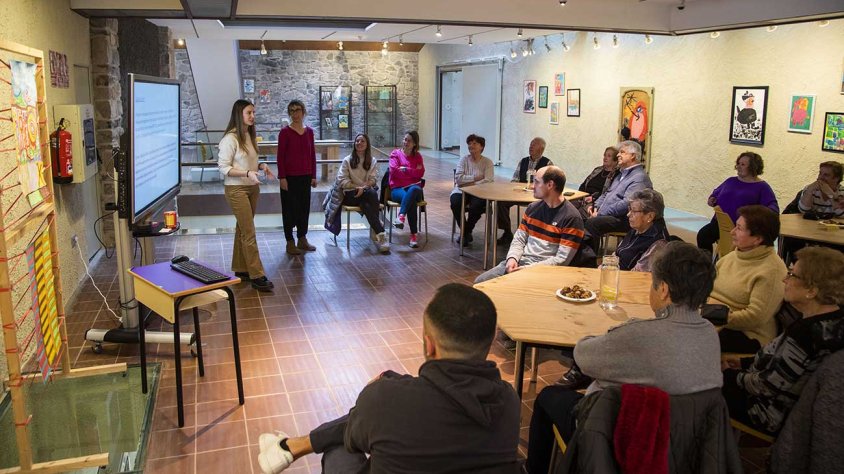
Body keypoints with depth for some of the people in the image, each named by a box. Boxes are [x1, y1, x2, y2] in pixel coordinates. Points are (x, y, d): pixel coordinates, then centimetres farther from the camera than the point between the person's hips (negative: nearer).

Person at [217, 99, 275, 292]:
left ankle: (240, 268, 24)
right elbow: (223, 167, -15)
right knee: (249, 232, -7)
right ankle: (257, 276, -4)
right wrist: (247, 173, -26)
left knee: (243, 229, 14)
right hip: (236, 189, -8)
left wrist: (261, 166, -1)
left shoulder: (250, 136, 9)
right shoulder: (230, 138, -14)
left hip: (252, 188, 8)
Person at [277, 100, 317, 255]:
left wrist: (313, 176, 7)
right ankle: (290, 242, 11)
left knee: (304, 207, 11)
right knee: (290, 208, 3)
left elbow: (312, 154, 10)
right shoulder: (285, 132, -6)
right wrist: (282, 177, -12)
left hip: (305, 176, 4)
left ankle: (302, 239, 23)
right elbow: (280, 156, -7)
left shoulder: (309, 131, 6)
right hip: (290, 176, -4)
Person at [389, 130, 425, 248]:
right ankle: (413, 235, -41)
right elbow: (394, 171, -5)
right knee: (411, 201, -36)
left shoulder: (417, 156, 18)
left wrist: (404, 169, -3)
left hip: (413, 187, 2)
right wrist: (413, 171, -1)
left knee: (414, 190, -39)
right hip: (397, 188, -1)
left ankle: (401, 217, -47)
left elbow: (420, 173, 2)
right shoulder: (395, 153, 12)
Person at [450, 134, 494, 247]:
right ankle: (466, 233, -5)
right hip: (461, 191, 2)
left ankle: (466, 232, -3)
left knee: (476, 206, -33)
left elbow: (488, 181, -11)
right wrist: (475, 178, -11)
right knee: (455, 203, -29)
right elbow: (458, 178, -5)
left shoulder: (487, 162, 3)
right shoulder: (463, 160, 9)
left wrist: (469, 184, -16)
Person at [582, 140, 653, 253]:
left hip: (623, 220, -9)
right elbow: (607, 193, 29)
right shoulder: (621, 173, 23)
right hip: (606, 214, 9)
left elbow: (627, 204, -21)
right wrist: (596, 206, 8)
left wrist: (601, 213, -19)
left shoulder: (639, 177, -10)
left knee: (591, 223, -31)